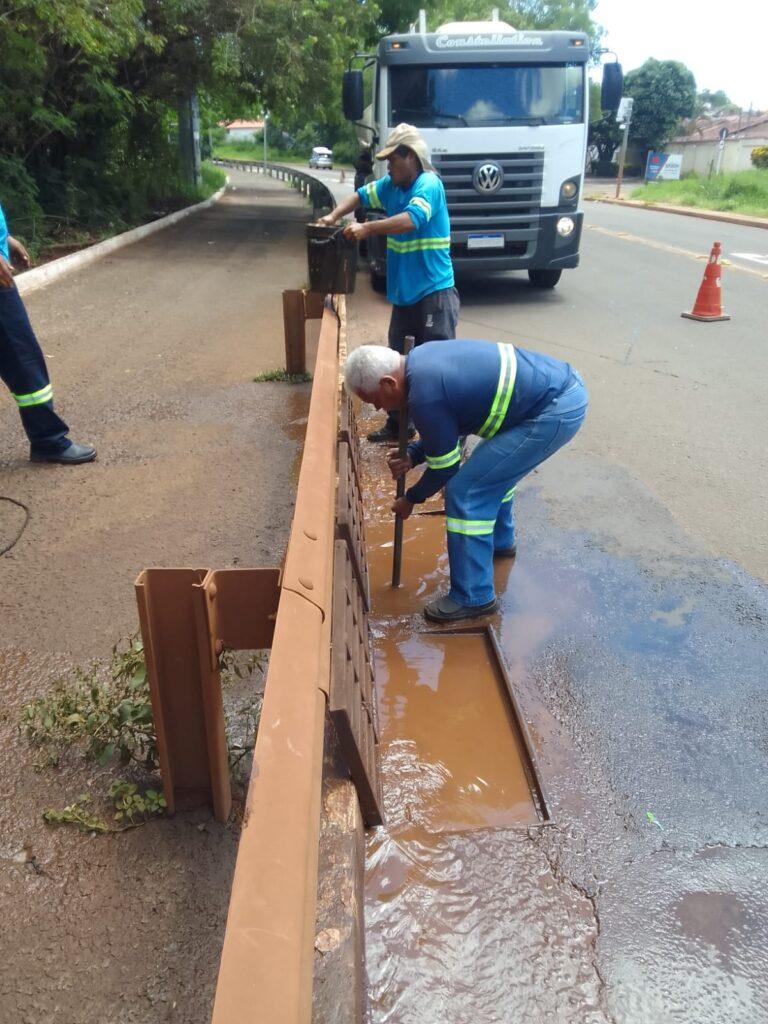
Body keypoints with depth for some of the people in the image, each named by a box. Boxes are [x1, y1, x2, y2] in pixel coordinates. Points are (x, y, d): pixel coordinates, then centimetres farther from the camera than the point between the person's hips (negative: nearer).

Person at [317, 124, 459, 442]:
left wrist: (368, 228, -28)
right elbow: (361, 195, 20)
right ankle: (398, 425, 29)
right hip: (404, 295, 9)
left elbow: (411, 220, -30)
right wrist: (334, 216, 2)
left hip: (434, 294, -9)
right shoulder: (391, 185, 10)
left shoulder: (429, 185, -14)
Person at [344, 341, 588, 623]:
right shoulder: (423, 359, 7)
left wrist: (410, 500, 10)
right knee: (492, 466, 29)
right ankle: (501, 541, 48)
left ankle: (473, 598, 3)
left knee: (465, 492, -8)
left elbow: (445, 468, -7)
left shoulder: (425, 396, -21)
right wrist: (412, 456, 6)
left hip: (557, 412, -10)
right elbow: (446, 431, 19)